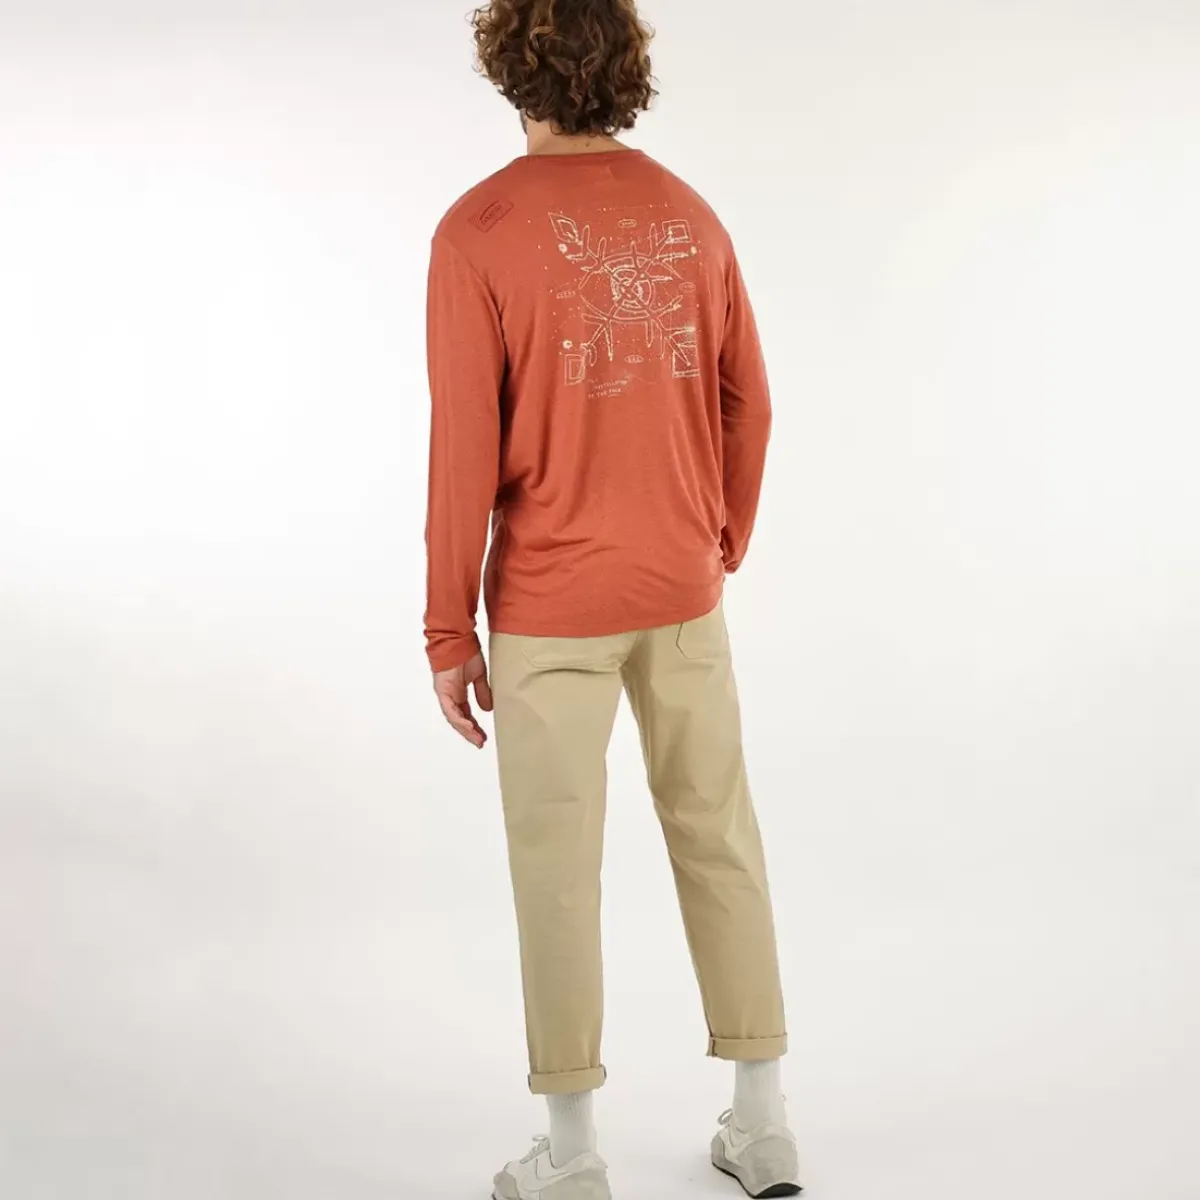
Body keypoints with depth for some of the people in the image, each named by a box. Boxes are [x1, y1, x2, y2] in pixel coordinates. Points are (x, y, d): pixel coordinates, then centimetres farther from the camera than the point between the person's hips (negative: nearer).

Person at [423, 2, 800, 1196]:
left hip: (551, 600, -4)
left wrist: (448, 630, -7)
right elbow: (745, 407, 8)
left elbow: (465, 448, -15)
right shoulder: (689, 215, 4)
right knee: (718, 830, 14)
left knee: (556, 856, 7)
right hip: (681, 586, 4)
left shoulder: (478, 229, -12)